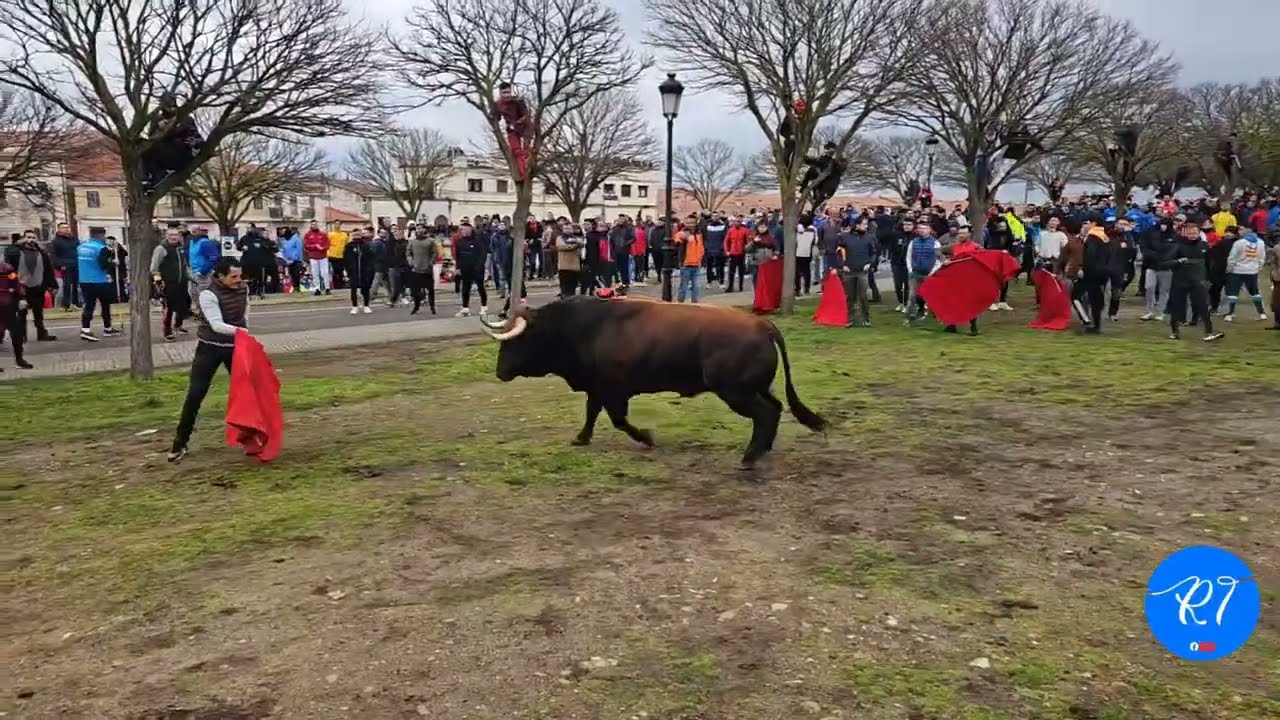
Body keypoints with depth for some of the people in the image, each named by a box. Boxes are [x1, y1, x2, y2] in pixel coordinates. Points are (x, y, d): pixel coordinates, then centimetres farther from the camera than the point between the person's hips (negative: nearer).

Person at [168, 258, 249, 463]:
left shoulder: (243, 288, -4)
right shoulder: (208, 294, -21)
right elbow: (216, 325, -31)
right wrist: (237, 330, -46)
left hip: (235, 346, 4)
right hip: (210, 348, -4)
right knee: (195, 394, -5)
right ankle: (180, 443, 5)